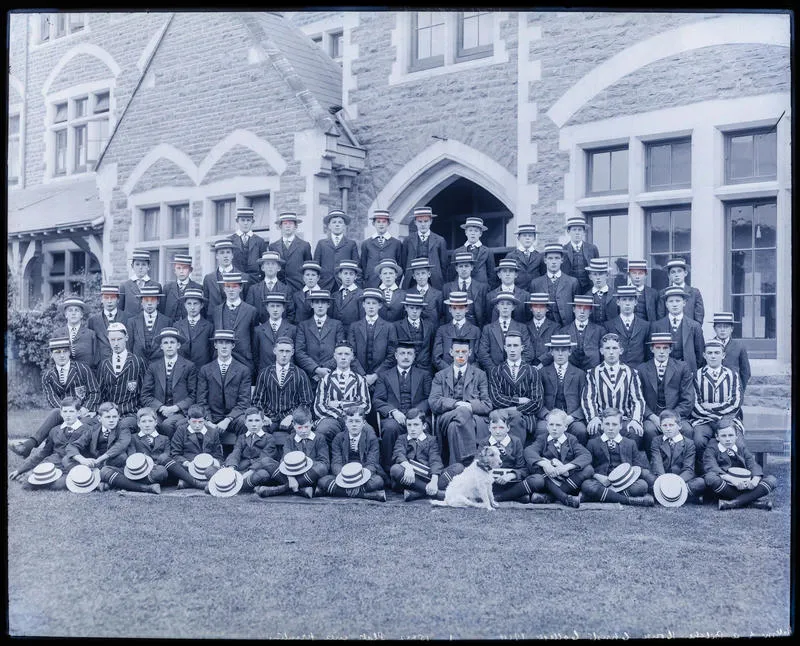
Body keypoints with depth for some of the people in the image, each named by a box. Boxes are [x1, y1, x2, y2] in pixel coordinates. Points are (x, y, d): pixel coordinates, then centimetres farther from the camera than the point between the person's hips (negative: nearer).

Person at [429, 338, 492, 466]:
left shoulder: (480, 375, 20)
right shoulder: (440, 376, 21)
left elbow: (487, 405, 9)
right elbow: (433, 403, 4)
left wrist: (470, 406, -12)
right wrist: (457, 404, -13)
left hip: (474, 418, 0)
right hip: (446, 418, 0)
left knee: (455, 426, -36)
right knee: (463, 412, -36)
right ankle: (469, 459, -43)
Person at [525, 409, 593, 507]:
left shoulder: (571, 439, 8)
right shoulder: (542, 439, 8)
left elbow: (586, 456, -12)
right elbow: (528, 451, -15)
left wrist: (566, 467, -28)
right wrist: (545, 464, -34)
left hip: (568, 479, 2)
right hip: (549, 479, -1)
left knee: (588, 469, -25)